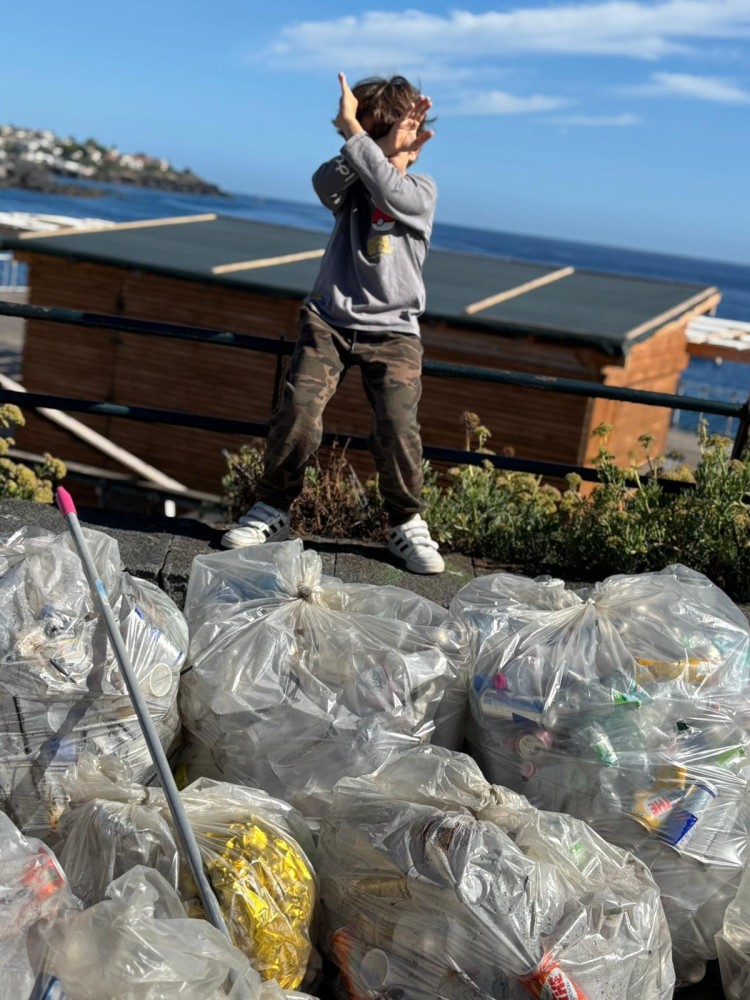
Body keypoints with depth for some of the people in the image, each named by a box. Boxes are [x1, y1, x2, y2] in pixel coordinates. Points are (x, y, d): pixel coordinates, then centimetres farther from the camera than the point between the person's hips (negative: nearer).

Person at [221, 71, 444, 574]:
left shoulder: (421, 190, 4)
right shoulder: (352, 181, 8)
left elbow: (388, 190, -19)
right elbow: (325, 183, -17)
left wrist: (353, 130, -20)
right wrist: (370, 144, -21)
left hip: (392, 331, -1)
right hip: (329, 320, 1)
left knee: (398, 428, -16)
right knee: (299, 413, -14)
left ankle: (407, 524, 5)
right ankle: (272, 511, 5)